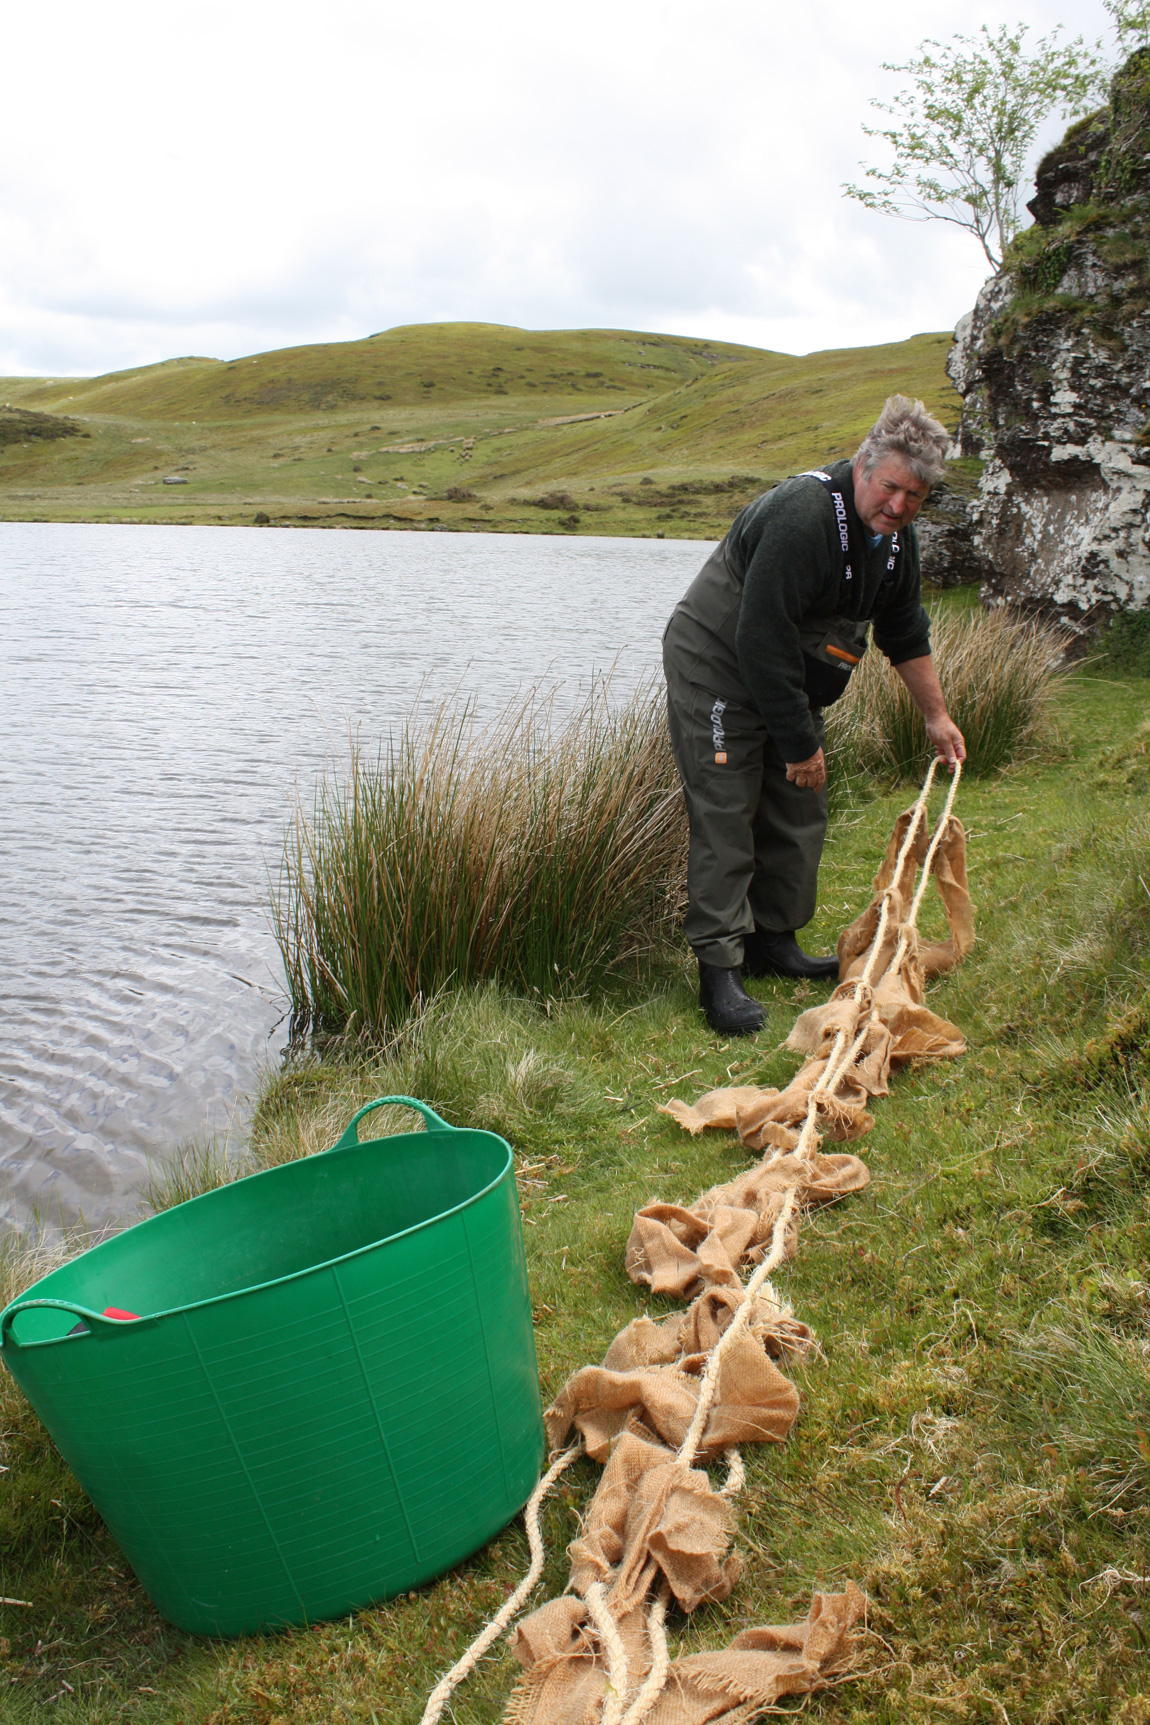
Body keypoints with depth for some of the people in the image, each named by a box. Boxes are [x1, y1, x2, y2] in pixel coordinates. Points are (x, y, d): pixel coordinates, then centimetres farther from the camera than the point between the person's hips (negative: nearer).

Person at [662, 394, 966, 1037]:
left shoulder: (894, 534, 0)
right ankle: (719, 971, -8)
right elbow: (763, 641, -30)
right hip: (715, 668, -9)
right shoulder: (804, 517, -29)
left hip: (791, 681, 9)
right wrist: (800, 743, -24)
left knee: (799, 814, 9)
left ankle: (773, 941, 22)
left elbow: (906, 633, 16)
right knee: (725, 818, -11)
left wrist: (936, 715, 20)